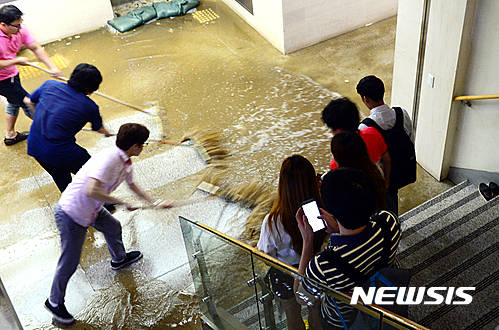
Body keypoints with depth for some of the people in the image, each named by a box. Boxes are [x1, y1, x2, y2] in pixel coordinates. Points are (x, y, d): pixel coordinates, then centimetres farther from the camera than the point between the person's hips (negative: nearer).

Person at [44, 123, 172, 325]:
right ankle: (54, 302, 26)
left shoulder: (125, 162, 1)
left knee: (114, 228, 28)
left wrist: (155, 203, 24)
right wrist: (122, 203, -31)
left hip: (92, 210, 9)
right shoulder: (108, 159, -31)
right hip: (71, 214, -9)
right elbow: (91, 191, -40)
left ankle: (119, 259, 58)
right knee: (69, 263, 3)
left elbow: (132, 186, 20)